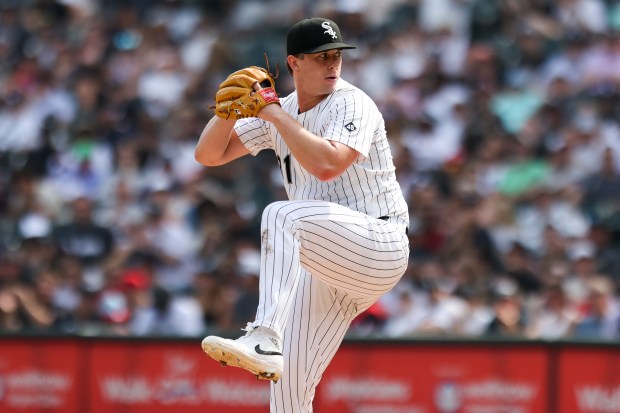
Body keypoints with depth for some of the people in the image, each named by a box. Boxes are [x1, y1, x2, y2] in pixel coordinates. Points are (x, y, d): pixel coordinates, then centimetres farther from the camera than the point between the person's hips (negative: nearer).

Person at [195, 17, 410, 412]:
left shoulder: (352, 104, -9)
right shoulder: (281, 111, 13)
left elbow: (326, 165, -28)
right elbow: (209, 155, 13)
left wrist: (275, 115, -19)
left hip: (379, 245, -8)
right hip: (329, 267, 8)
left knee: (282, 215, -31)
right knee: (290, 377, 2)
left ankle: (264, 339, -45)